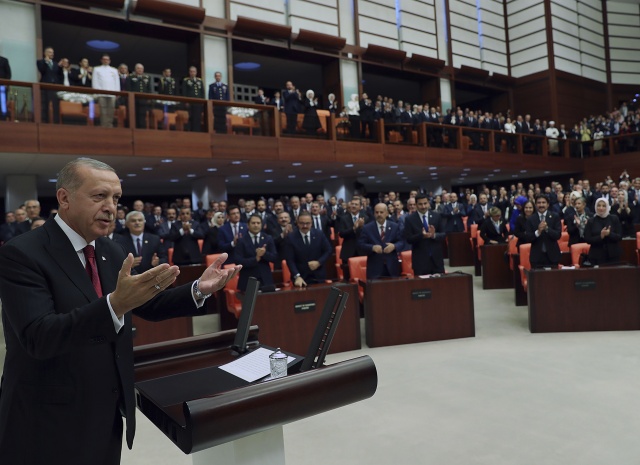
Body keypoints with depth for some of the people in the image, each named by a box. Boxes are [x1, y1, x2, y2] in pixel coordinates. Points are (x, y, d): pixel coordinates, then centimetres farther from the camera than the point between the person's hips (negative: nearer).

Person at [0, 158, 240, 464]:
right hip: (51, 422, -6)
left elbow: (148, 305, 6)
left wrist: (199, 289, -11)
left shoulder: (112, 251, 4)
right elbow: (39, 338, -27)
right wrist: (114, 304, -42)